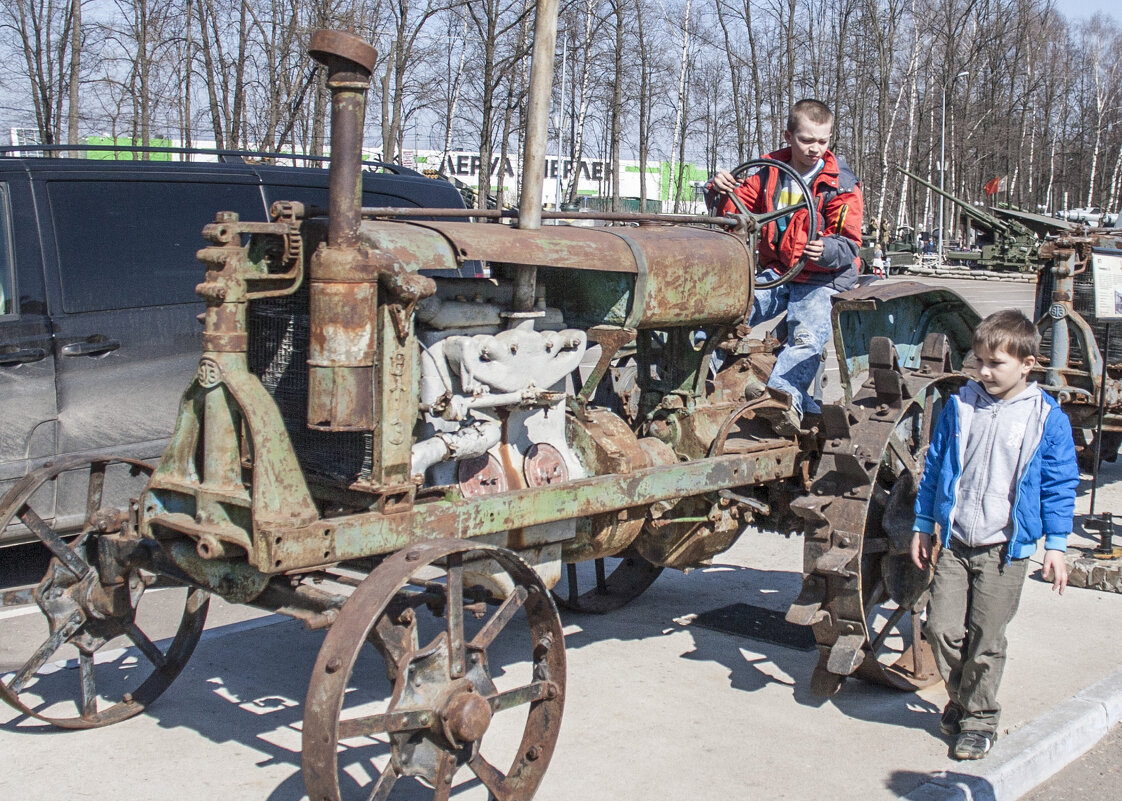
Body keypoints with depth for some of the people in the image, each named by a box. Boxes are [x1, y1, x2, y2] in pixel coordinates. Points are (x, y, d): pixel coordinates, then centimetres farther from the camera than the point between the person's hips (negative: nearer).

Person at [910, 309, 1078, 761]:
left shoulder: (1046, 417, -4)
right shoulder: (959, 406, 4)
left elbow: (1060, 484, 2)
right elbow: (935, 467, 11)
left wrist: (1055, 544, 0)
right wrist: (923, 525, 13)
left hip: (1005, 548, -3)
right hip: (954, 542, 3)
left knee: (985, 639, 2)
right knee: (941, 628, 0)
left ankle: (979, 719, 21)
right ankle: (960, 698, 25)